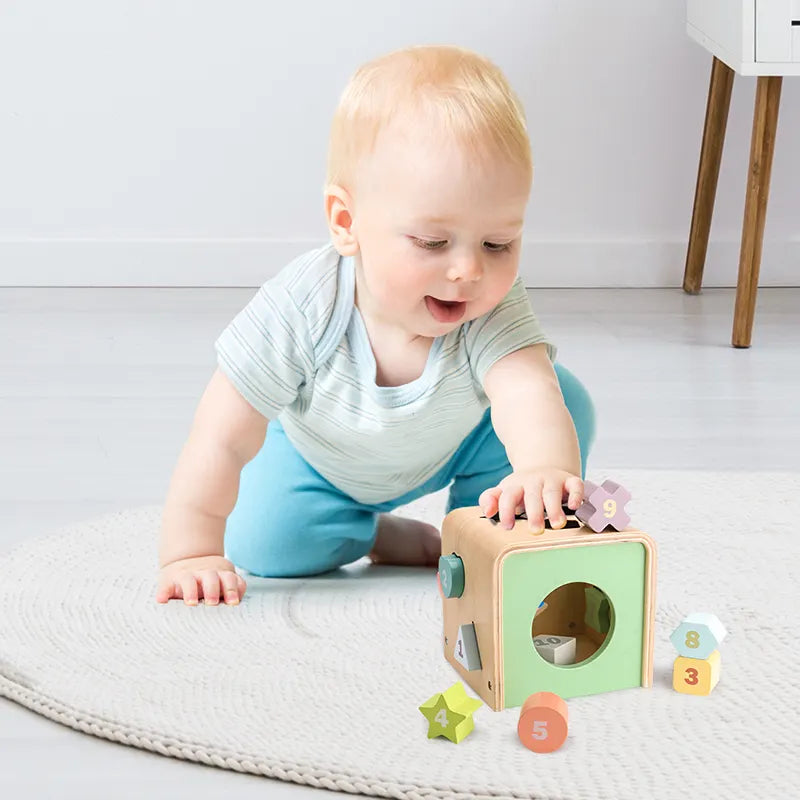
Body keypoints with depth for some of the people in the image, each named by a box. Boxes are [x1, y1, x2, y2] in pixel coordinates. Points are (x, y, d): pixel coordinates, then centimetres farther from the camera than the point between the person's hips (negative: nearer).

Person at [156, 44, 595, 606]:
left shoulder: (496, 310, -39)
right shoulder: (302, 309, -41)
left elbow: (527, 390, -58)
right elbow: (223, 441, -35)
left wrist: (547, 467, -82)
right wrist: (191, 555, -39)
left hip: (450, 448, 1)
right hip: (321, 457, 0)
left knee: (568, 400, -19)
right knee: (265, 547, -18)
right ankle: (375, 532, 12)